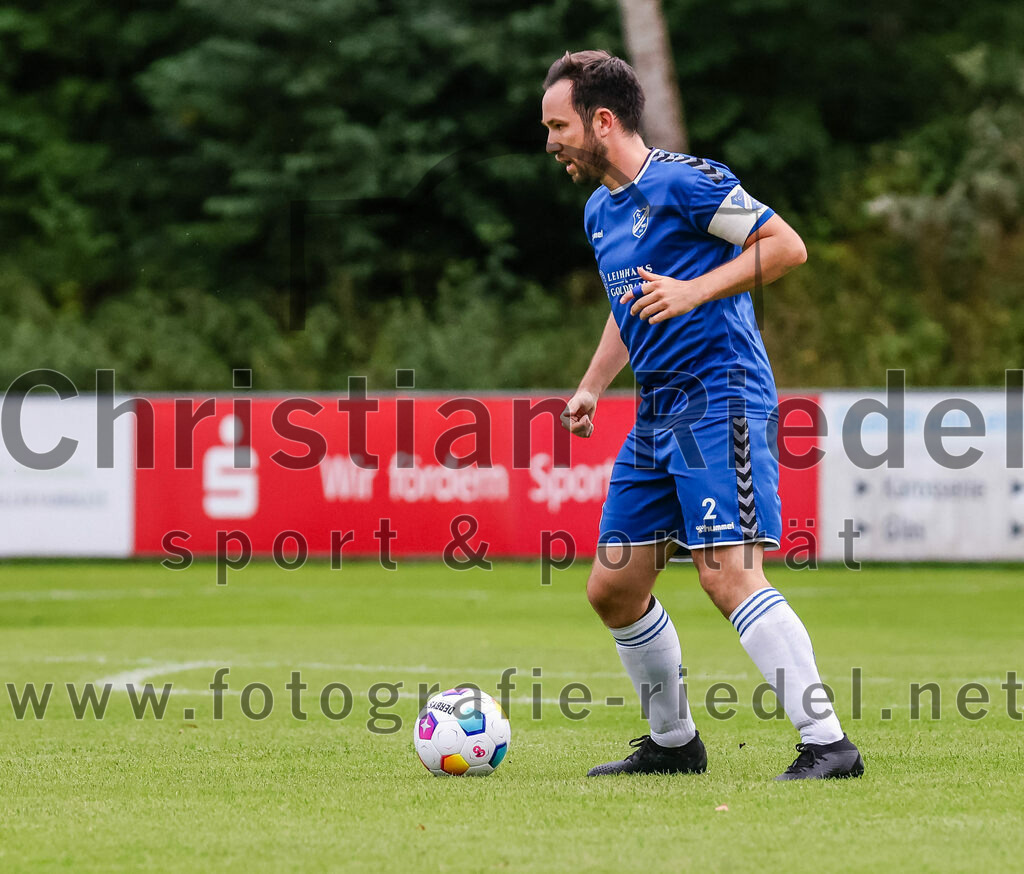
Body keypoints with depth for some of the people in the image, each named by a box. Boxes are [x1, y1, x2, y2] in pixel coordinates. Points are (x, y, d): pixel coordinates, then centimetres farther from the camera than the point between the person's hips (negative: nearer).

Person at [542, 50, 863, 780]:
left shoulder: (684, 181, -10)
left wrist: (696, 291, -20)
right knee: (613, 588, 9)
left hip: (721, 398, -9)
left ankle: (828, 744, -21)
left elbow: (787, 245, -12)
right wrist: (592, 388, 20)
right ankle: (674, 743, 24)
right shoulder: (599, 213, 18)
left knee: (729, 575, -20)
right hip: (657, 413, 9)